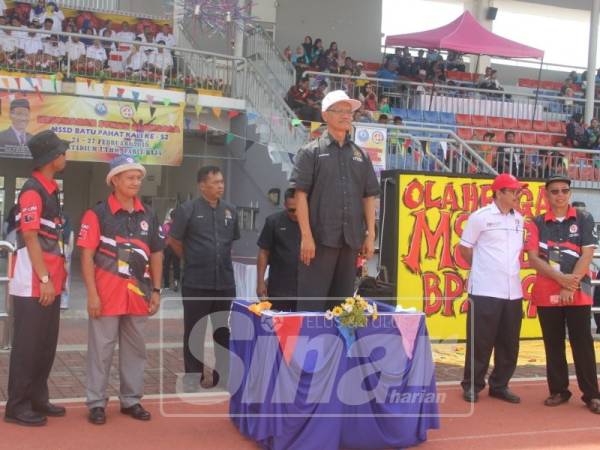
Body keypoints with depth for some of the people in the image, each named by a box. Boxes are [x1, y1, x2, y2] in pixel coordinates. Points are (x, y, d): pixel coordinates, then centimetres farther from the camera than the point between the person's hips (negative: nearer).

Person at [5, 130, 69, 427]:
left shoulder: (50, 190, 15)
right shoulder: (32, 191, -14)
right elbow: (30, 238, -18)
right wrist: (44, 279, -19)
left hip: (51, 282, 9)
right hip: (34, 285, -9)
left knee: (46, 346, 15)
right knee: (27, 346, -2)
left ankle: (38, 400, 25)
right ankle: (17, 407, 7)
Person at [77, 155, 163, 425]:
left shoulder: (148, 216, 10)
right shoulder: (97, 214, -5)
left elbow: (156, 255, 14)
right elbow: (86, 256, -8)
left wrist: (156, 290, 8)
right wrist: (92, 293, -13)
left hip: (138, 294, 5)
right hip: (106, 293, -5)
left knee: (135, 349, 11)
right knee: (101, 349, 1)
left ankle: (131, 400, 22)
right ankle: (96, 403, 12)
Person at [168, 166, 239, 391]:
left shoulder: (230, 211, 8)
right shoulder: (188, 209, -5)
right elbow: (173, 240, 1)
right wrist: (192, 260, 8)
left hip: (225, 281, 4)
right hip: (196, 282, -4)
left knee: (225, 331, 11)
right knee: (194, 331, 4)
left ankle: (224, 373, 22)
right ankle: (193, 376, 14)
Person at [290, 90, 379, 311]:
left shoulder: (360, 154, 14)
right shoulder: (311, 151, 1)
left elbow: (369, 196, 13)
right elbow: (300, 194, -5)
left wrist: (370, 236, 5)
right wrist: (306, 236, -13)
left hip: (351, 240, 5)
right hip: (320, 239, -4)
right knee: (312, 303, -5)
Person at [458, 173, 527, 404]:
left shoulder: (519, 219, 12)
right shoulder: (480, 216, -5)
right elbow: (464, 248, 2)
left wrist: (512, 269, 12)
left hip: (513, 291, 6)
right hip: (485, 290, -6)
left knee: (509, 343, 10)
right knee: (480, 341, 0)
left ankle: (499, 385, 23)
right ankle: (472, 385, 12)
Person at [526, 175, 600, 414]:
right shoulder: (537, 223, 5)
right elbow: (533, 258, -3)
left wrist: (571, 285, -11)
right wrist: (560, 277, -15)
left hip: (578, 292, -1)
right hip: (546, 293, 2)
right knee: (553, 344, 7)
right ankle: (558, 390, 17)